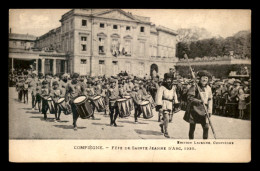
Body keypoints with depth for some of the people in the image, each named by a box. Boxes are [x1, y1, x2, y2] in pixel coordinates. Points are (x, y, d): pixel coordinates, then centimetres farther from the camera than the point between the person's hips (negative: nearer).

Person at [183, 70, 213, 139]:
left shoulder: (208, 88, 9)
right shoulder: (195, 87, -7)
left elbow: (210, 100, 13)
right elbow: (189, 97, -13)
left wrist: (209, 110, 4)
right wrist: (199, 101, -25)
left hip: (203, 111, 4)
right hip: (194, 110, -4)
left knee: (206, 127, -2)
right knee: (192, 128, 4)